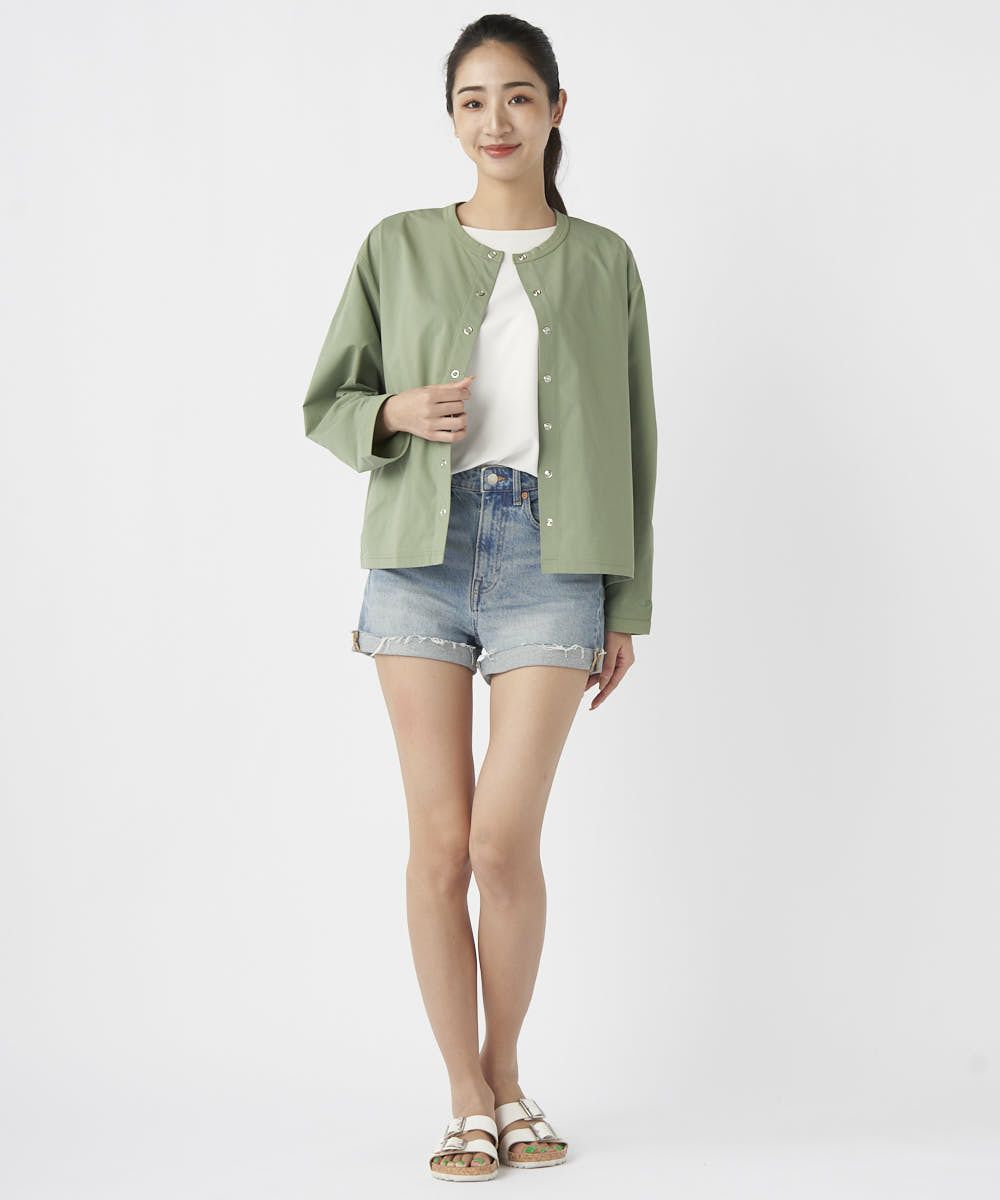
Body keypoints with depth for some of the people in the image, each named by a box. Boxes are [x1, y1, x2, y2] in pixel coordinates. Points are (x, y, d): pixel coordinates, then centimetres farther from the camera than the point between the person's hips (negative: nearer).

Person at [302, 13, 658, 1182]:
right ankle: (467, 1101, 14)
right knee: (438, 839, 0)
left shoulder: (601, 262, 9)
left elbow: (631, 441, 10)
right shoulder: (398, 249, 8)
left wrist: (627, 607, 6)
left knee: (504, 838, -8)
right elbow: (324, 404, 13)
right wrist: (397, 411, -10)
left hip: (551, 559, -1)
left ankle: (507, 1075, 16)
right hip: (422, 551, 1)